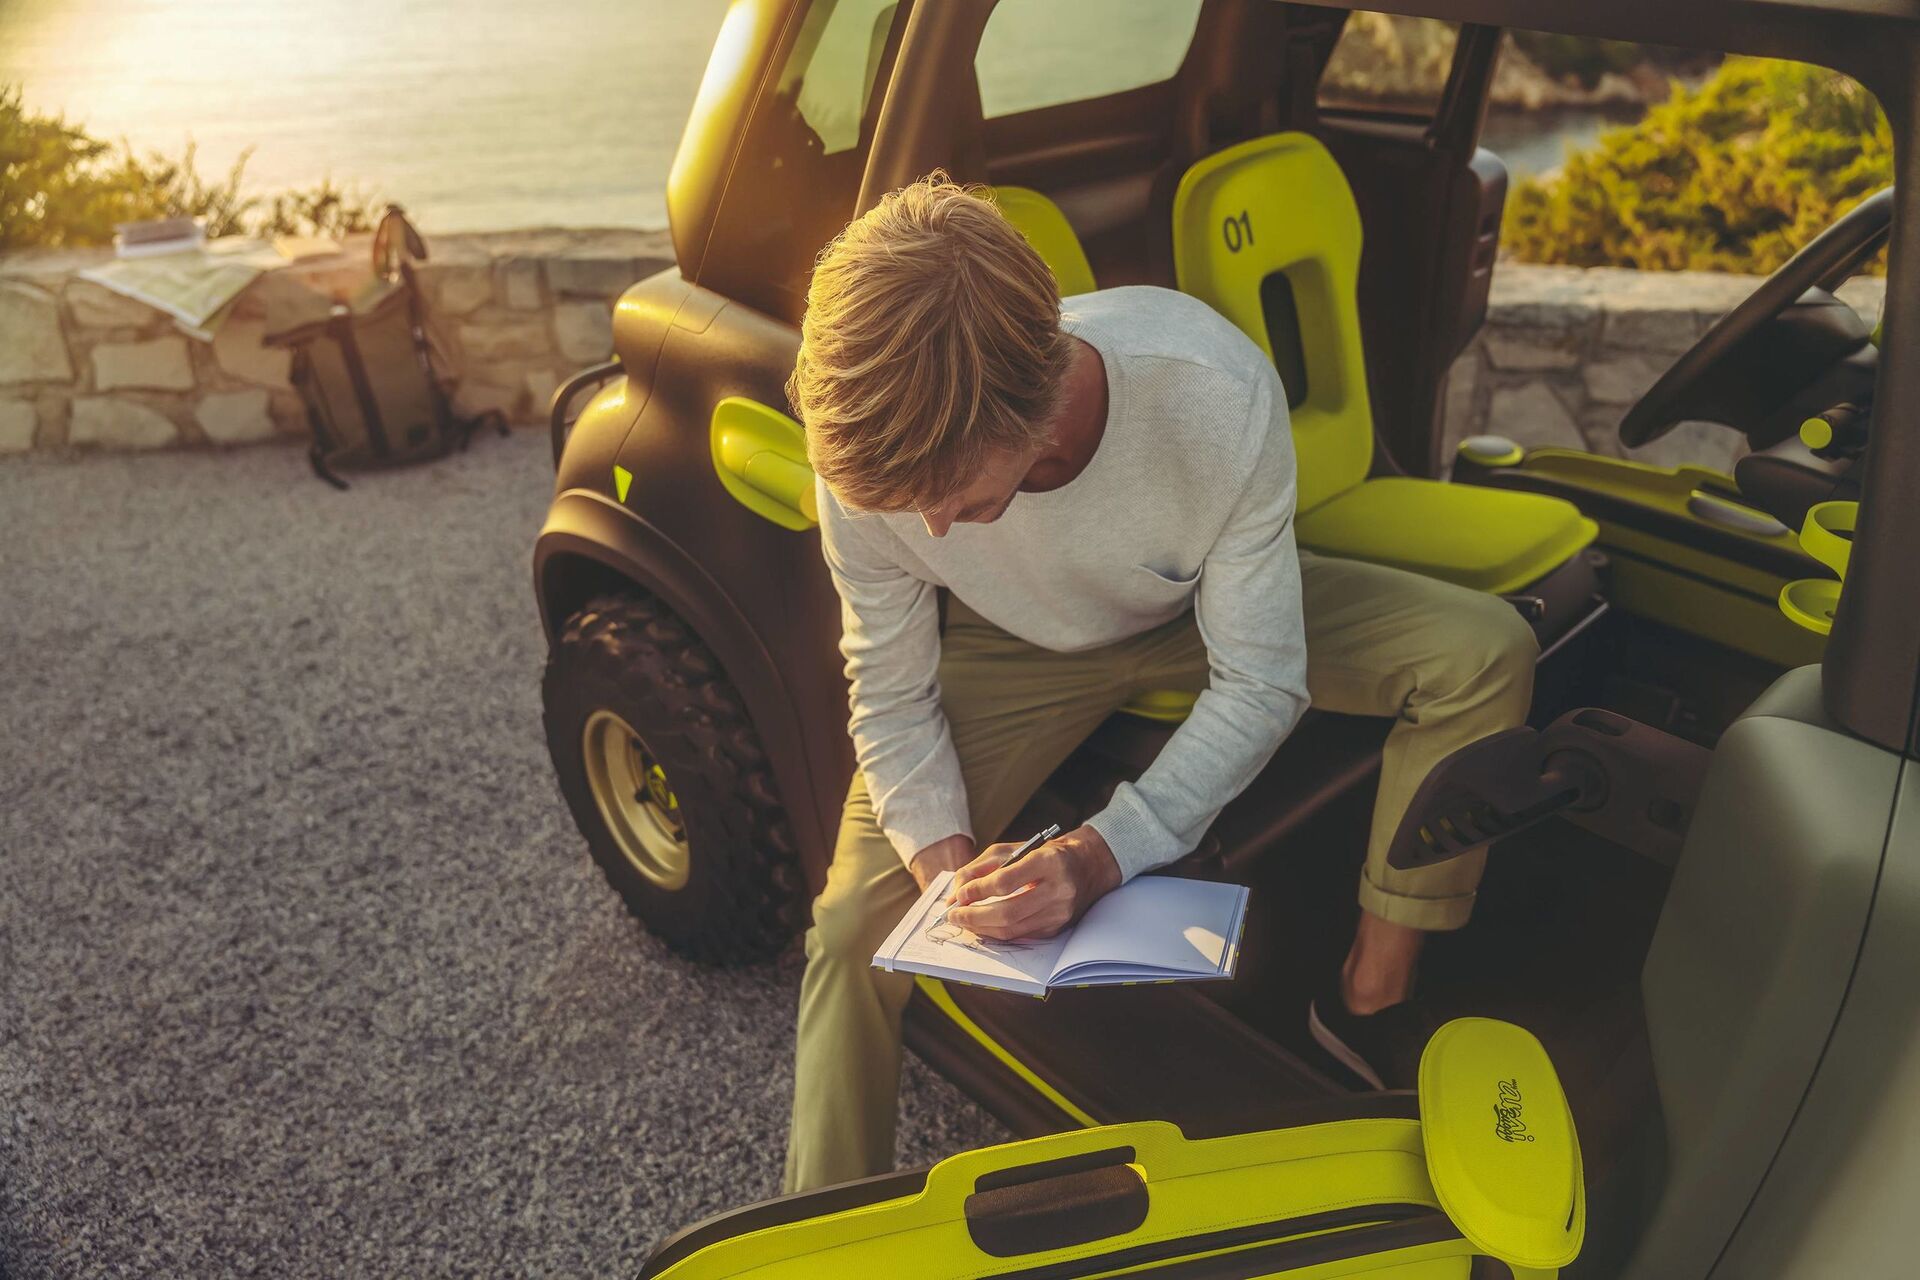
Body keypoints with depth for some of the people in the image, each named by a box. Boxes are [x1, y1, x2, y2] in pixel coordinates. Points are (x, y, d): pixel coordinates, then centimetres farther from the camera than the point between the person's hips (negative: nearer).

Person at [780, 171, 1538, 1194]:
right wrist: (939, 853, -29)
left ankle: (1368, 1003, -4)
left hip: (1205, 613, 0)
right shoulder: (868, 454, -32)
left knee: (1485, 652, -20)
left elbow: (1260, 686, -26)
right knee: (855, 926, -15)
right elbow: (893, 695, -14)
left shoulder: (1215, 393, -38)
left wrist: (1104, 853, -36)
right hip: (1018, 650, 0)